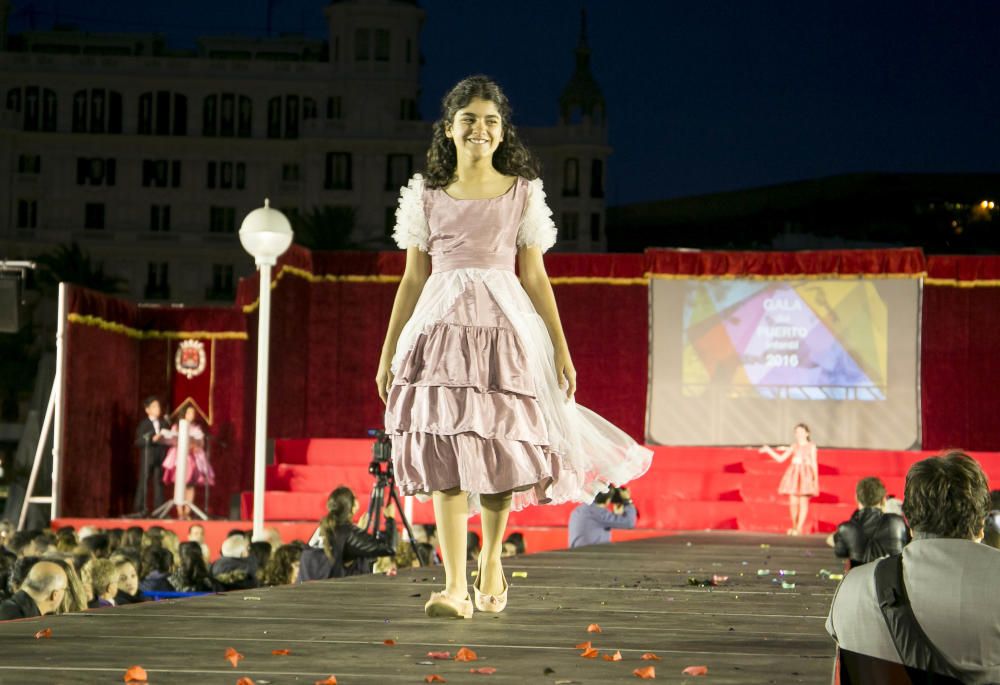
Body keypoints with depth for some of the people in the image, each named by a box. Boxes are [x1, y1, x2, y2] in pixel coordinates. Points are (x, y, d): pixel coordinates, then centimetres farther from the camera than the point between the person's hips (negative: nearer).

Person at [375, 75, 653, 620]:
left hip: (506, 328, 0)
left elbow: (534, 277, 8)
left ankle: (491, 556, 27)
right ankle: (455, 588, -11)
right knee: (445, 453, -10)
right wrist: (388, 352, 10)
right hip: (441, 328, 0)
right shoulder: (426, 195, 9)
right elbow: (413, 279, 12)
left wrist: (560, 348, 4)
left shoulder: (522, 192, 8)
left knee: (499, 449, 1)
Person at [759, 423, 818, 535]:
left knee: (803, 502, -4)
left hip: (805, 474, -3)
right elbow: (780, 458, 13)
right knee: (793, 502, 0)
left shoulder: (811, 446, 4)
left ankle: (799, 528, -3)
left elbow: (814, 463, 3)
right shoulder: (794, 446, 12)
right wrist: (768, 450, 5)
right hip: (793, 474, 3)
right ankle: (794, 526, 13)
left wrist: (815, 477, -4)